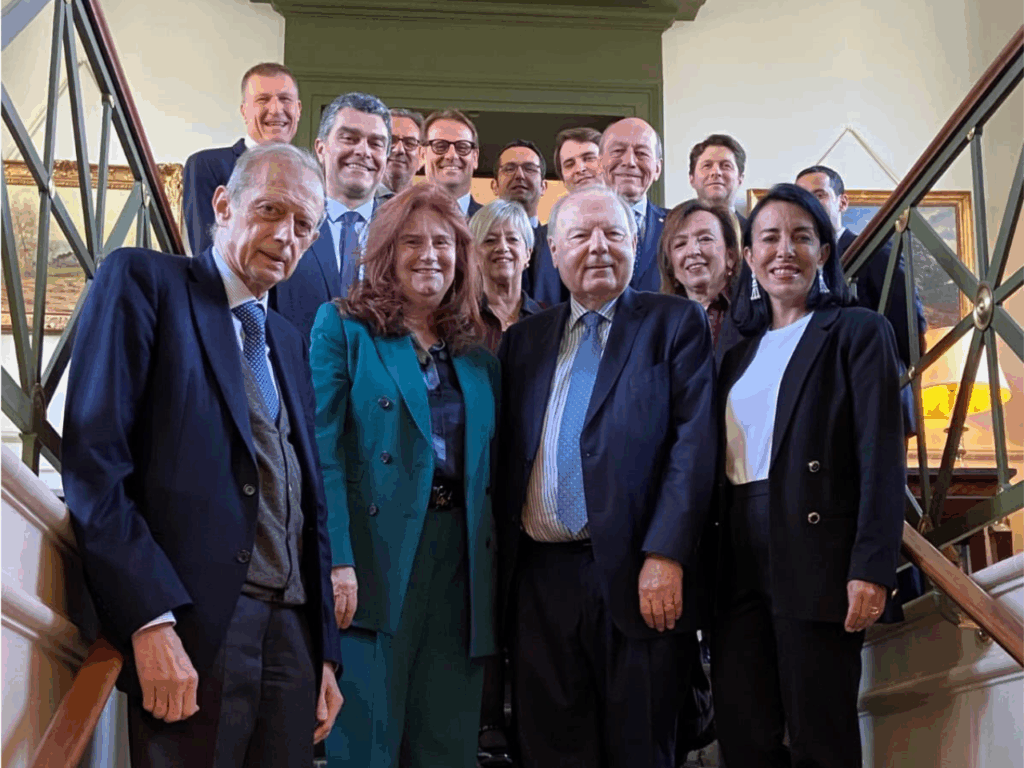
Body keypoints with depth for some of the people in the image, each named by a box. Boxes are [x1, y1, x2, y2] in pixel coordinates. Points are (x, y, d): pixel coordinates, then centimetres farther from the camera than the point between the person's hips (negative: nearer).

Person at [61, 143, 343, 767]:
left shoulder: (289, 341, 21)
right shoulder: (143, 282, 0)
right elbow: (93, 459, -11)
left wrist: (326, 651, 14)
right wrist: (151, 621, -19)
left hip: (292, 631, 6)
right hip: (193, 627, -6)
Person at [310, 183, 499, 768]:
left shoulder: (477, 354, 16)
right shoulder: (344, 326, 1)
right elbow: (323, 449, -8)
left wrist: (492, 567, 7)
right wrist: (338, 561, -18)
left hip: (461, 560, 5)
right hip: (377, 556, -4)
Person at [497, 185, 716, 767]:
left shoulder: (676, 323, 3)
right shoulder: (524, 340, 16)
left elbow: (694, 443, -7)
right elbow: (509, 456, 14)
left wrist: (665, 555, -16)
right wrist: (502, 565, 6)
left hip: (637, 577, -3)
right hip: (539, 581, 4)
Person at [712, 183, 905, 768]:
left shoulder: (858, 331, 2)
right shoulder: (741, 353, 19)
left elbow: (882, 457, -7)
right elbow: (723, 460, 16)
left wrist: (872, 568, -17)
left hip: (819, 556, -5)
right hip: (740, 559, 5)